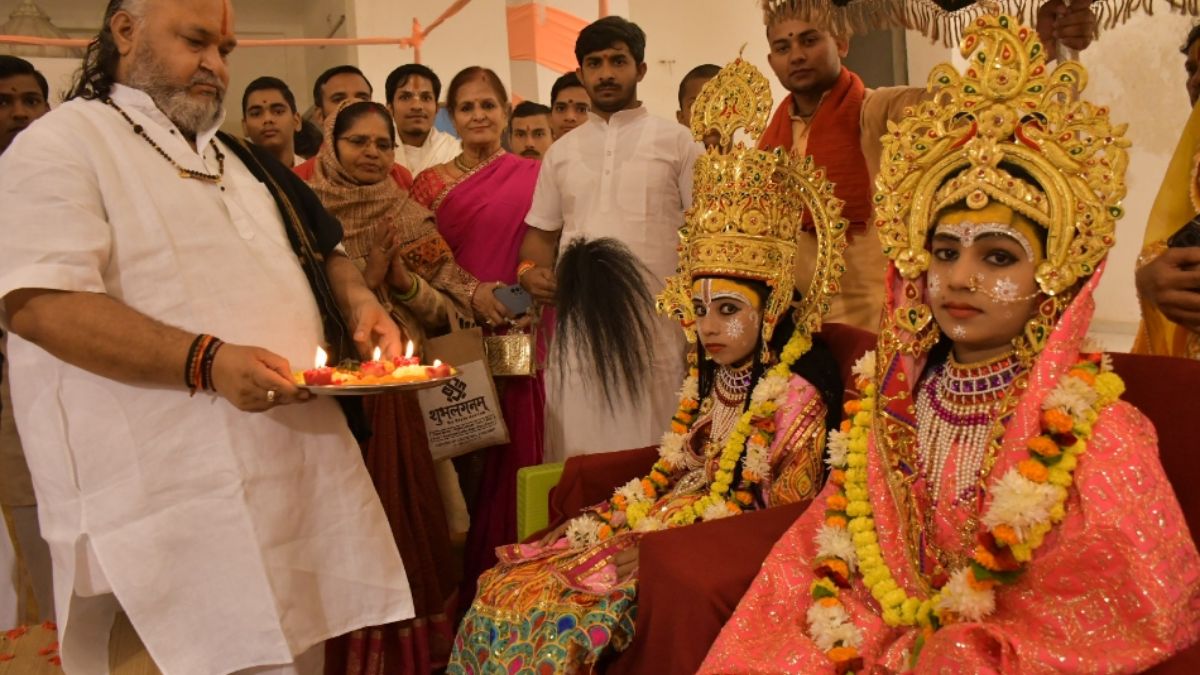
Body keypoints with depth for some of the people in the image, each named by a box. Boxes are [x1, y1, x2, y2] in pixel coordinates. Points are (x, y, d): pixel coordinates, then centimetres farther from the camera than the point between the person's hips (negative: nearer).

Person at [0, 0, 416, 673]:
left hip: (304, 468, 7)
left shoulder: (238, 156, 21)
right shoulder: (64, 144, -2)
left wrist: (359, 302, 5)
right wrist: (204, 361, -26)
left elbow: (324, 250, 29)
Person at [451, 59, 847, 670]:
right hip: (663, 526, 8)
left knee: (564, 623, -21)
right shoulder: (701, 385, 9)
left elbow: (778, 524, -15)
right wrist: (624, 520, -2)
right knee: (508, 586, -3)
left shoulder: (794, 401, -14)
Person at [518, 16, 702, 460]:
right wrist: (529, 270, -1)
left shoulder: (676, 142, 7)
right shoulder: (561, 152, 17)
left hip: (657, 322, -3)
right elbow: (542, 232, 21)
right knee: (578, 451, 1)